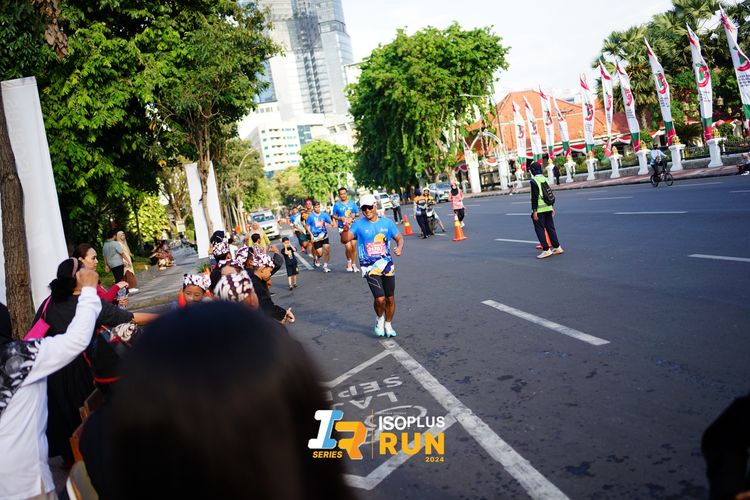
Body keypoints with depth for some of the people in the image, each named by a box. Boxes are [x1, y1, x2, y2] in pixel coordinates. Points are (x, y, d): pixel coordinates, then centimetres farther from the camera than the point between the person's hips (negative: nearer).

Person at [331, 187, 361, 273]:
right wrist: (340, 218, -11)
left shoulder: (352, 203, 6)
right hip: (343, 228, -2)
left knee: (353, 246, 3)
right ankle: (348, 262, 12)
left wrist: (354, 215, -12)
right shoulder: (337, 204, 1)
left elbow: (358, 213, 11)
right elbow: (333, 215, 7)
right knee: (348, 247, -14)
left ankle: (354, 264, 17)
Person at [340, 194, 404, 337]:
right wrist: (346, 229, -27)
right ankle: (380, 319, 17)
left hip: (387, 265, 3)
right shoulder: (359, 224, -3)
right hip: (370, 268, -3)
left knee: (390, 298, 10)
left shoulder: (387, 222, 4)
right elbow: (344, 240, -7)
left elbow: (399, 238, 9)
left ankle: (388, 324, 33)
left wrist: (399, 248, -13)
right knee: (380, 299, -14)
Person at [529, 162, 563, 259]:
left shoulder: (534, 181, -13)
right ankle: (557, 247, 19)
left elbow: (534, 197, -17)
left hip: (539, 210, -7)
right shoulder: (545, 179, 10)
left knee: (539, 229, -1)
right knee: (550, 228, 15)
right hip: (548, 208, 8)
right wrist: (552, 207, 22)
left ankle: (546, 250, -3)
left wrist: (534, 211, -14)